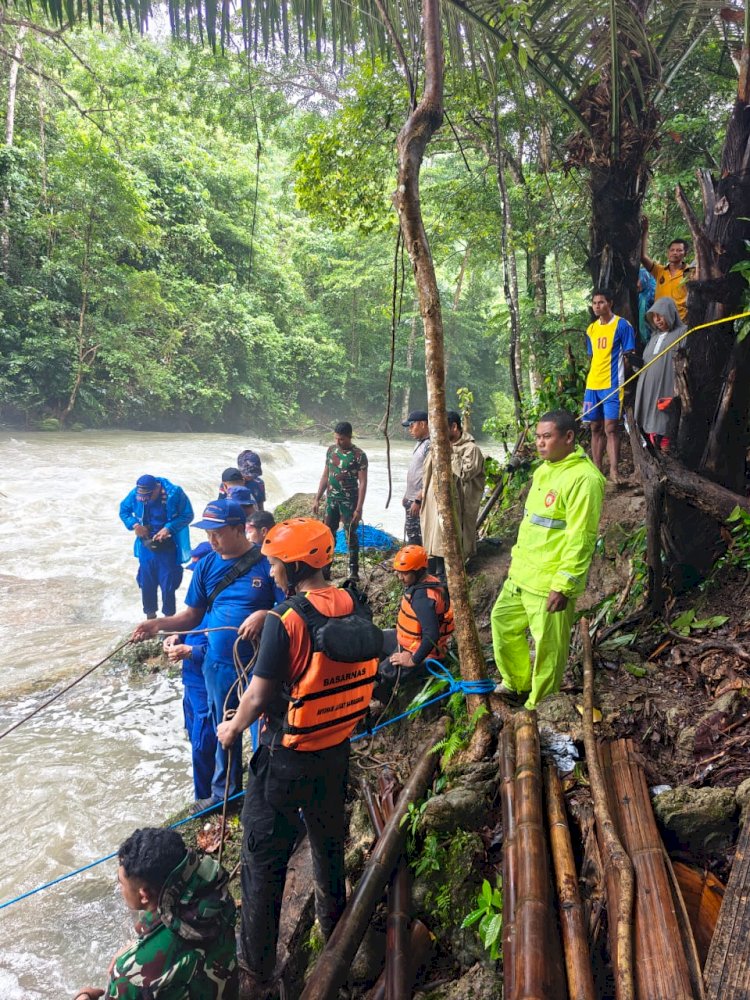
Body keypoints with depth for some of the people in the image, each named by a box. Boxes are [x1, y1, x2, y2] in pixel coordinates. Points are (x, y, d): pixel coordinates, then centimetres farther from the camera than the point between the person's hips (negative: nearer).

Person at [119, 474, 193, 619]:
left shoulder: (174, 493, -20)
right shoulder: (135, 493, -12)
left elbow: (187, 515, -11)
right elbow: (124, 511, 5)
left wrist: (169, 528, -23)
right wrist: (134, 524, -14)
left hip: (167, 549, -3)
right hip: (146, 547, 3)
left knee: (168, 584, 3)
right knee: (146, 583, 13)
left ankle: (169, 616, 21)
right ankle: (150, 615, 32)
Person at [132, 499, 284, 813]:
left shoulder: (266, 563, -13)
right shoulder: (207, 565, 1)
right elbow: (191, 616, 6)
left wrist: (264, 614, -29)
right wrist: (159, 624, -10)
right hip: (218, 666, 5)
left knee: (263, 731, 7)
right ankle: (224, 793, 40)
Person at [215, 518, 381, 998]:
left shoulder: (286, 621, -25)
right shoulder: (356, 609, -7)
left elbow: (260, 696, -19)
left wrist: (232, 729, 1)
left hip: (286, 758, -6)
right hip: (337, 751, 6)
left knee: (264, 863, 11)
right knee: (329, 842, 28)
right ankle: (335, 931, 49)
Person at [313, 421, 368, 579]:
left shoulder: (359, 455, -13)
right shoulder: (331, 450, 4)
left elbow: (362, 483, -13)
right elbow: (325, 476, 11)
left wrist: (359, 508, -18)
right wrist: (317, 499, 8)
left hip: (349, 500, -5)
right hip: (331, 499, 5)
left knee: (351, 535, 1)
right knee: (328, 534, 10)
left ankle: (353, 570, 9)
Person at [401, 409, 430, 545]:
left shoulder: (430, 446, -17)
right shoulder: (420, 443, 14)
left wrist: (418, 500, -23)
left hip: (419, 501, -10)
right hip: (411, 499, 10)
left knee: (416, 540, -7)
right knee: (410, 535, 15)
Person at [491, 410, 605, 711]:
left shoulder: (583, 478, -20)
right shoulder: (545, 469, 10)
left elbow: (580, 539, -23)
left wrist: (564, 586, -23)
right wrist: (518, 553, 22)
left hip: (550, 584, -10)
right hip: (522, 573, 10)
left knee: (548, 646, 4)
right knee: (503, 620, 21)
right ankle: (518, 682, 41)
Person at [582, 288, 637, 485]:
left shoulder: (622, 325, -4)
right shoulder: (591, 329, 14)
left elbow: (628, 356, -5)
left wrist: (619, 380, -8)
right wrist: (591, 379, 14)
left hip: (612, 384, -6)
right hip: (592, 385, 6)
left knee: (610, 428, -10)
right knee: (596, 428, 8)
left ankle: (614, 471, -9)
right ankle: (597, 469, 14)